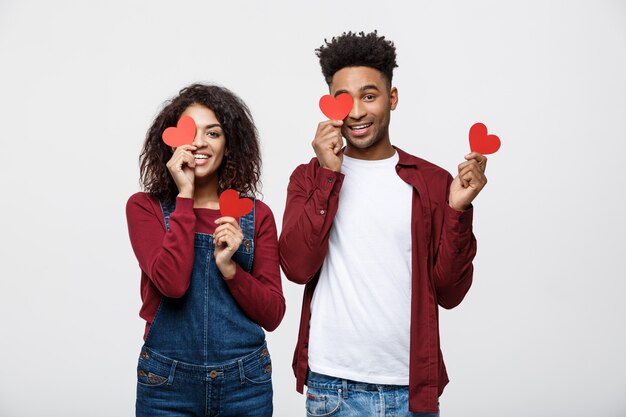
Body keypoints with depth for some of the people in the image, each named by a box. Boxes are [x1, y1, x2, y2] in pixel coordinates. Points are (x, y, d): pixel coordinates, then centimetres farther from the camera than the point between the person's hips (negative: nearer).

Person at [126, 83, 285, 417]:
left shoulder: (256, 214, 1)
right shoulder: (145, 207, -2)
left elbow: (272, 315, -1)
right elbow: (172, 283, -19)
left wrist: (228, 266, -16)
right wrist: (185, 195, -14)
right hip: (167, 383, -1)